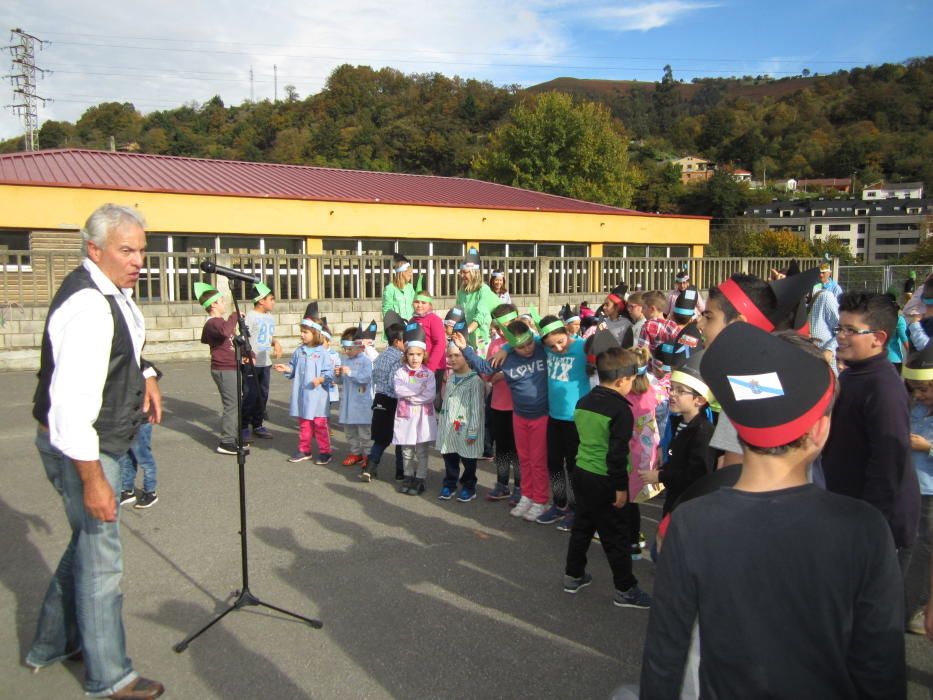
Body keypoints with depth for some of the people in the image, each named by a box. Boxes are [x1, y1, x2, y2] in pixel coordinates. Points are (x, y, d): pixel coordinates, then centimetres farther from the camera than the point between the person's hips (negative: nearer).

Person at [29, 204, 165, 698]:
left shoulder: (114, 290, 5)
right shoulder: (88, 308, -27)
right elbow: (72, 403, -31)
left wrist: (145, 375, 8)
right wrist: (92, 480, -29)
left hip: (98, 443, 10)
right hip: (80, 449, -10)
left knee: (89, 543, 23)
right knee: (101, 558, 2)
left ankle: (51, 646, 42)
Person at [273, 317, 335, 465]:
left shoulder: (322, 353, -10)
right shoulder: (298, 351, 6)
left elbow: (329, 372, -11)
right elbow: (294, 368, 13)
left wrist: (321, 379, -27)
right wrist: (286, 369, -6)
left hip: (317, 396, -5)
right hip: (302, 395, 5)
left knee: (320, 424, 2)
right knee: (303, 424, 15)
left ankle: (325, 452, 11)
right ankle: (304, 450, 27)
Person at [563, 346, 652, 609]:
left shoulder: (583, 402, 5)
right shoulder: (620, 410, -18)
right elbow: (617, 453, -20)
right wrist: (621, 487, -12)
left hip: (581, 473, 7)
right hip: (604, 482, -7)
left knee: (582, 526, 20)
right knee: (615, 536, 4)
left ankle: (573, 576, 31)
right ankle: (625, 590, 16)